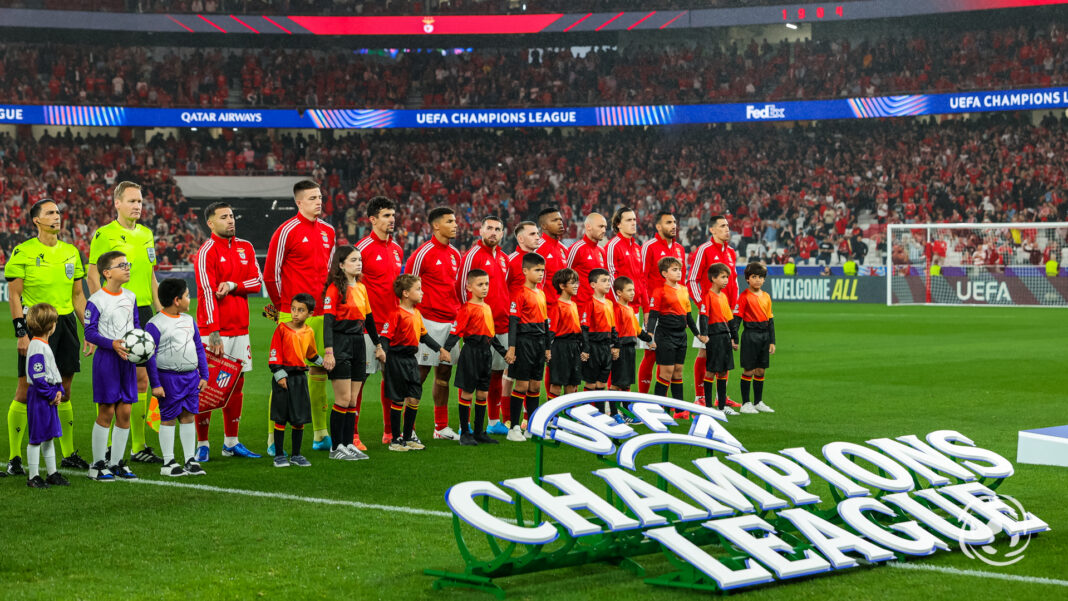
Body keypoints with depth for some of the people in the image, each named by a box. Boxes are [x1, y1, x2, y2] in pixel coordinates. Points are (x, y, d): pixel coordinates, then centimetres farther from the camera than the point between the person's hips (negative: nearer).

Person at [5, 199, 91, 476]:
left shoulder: (71, 252, 12)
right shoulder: (23, 252, -5)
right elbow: (14, 295, -6)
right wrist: (21, 333, -13)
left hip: (66, 323, 5)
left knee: (64, 393, 11)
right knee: (26, 391, -4)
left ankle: (69, 454, 19)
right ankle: (14, 457, 4)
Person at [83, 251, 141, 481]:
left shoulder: (130, 297, 10)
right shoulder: (96, 300, -9)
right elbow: (90, 332, -11)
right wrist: (113, 344, -23)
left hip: (127, 358, 6)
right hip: (106, 358, -6)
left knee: (125, 411, 5)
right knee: (106, 410, -2)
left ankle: (117, 462, 15)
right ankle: (98, 464, 8)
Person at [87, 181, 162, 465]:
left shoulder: (146, 234, 14)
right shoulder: (104, 235, -6)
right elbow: (93, 275, -7)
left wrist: (160, 310, 15)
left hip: (142, 312, 6)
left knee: (141, 379, 8)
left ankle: (138, 446, 15)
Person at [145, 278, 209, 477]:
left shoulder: (189, 320, 11)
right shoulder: (155, 324, -9)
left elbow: (199, 348, 17)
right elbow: (150, 356, -9)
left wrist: (204, 375, 13)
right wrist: (155, 384, -12)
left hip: (191, 376, 6)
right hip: (168, 377, -6)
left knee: (189, 416, 8)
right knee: (168, 418, 2)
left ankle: (191, 460, 15)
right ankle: (168, 462, 9)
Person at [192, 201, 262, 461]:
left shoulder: (245, 247, 12)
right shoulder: (206, 252, -8)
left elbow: (257, 281, 6)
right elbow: (207, 293, -15)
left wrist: (233, 285, -14)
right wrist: (213, 332, -22)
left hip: (240, 328, 6)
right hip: (214, 331, -6)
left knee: (237, 382, 10)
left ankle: (231, 442, 18)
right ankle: (202, 445, 1)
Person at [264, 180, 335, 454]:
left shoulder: (328, 231, 12)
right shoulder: (286, 231, -9)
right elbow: (270, 274, -6)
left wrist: (326, 301, 16)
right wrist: (283, 306, 3)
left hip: (321, 314, 7)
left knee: (320, 370, 11)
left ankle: (320, 435, 20)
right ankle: (274, 439, -1)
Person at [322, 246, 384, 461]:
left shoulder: (361, 288, 13)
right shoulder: (335, 289, -9)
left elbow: (368, 318, 22)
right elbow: (328, 320, -14)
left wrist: (378, 345, 26)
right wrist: (328, 351, -22)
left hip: (358, 343, 7)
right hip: (340, 344, -7)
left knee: (353, 400, 8)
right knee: (344, 399, -6)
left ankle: (349, 444, 13)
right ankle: (336, 447, 1)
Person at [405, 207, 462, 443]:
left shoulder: (455, 254, 13)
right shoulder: (424, 253, -10)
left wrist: (459, 312, 16)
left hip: (451, 321, 7)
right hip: (430, 321, -7)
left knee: (444, 373, 11)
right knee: (420, 373, -6)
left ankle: (442, 427, 18)